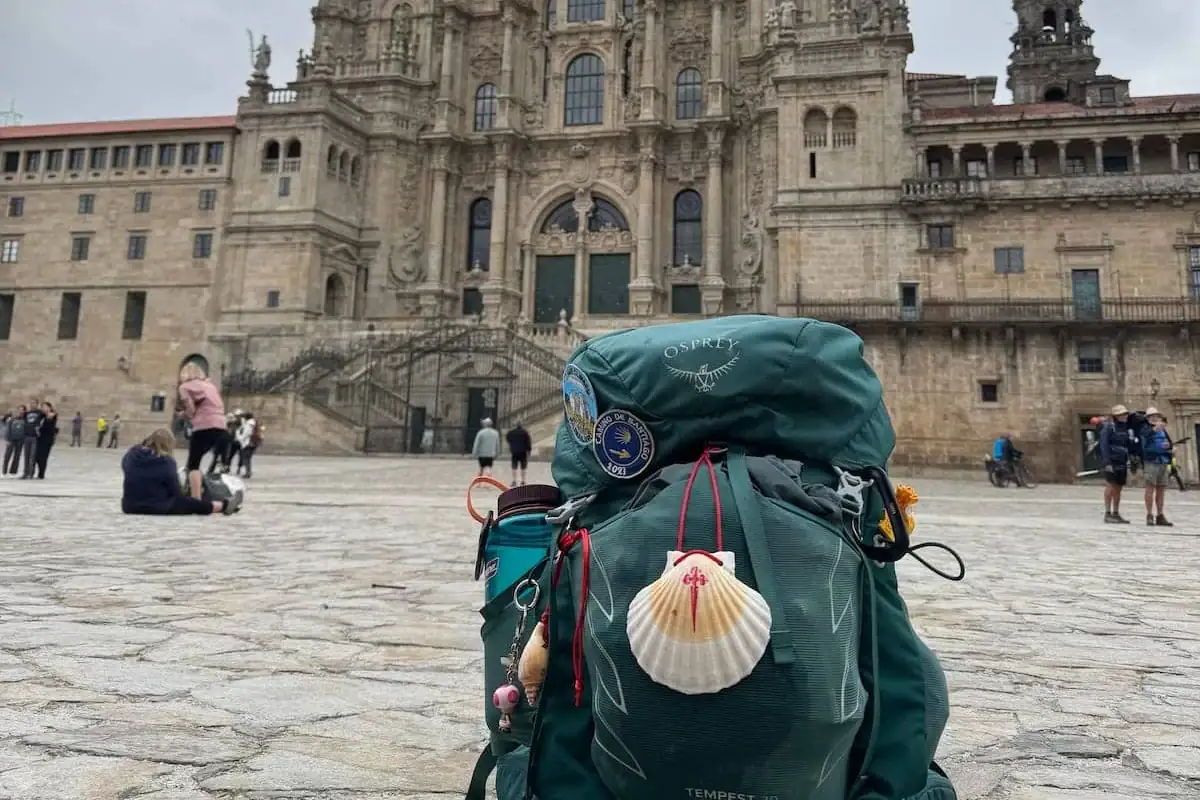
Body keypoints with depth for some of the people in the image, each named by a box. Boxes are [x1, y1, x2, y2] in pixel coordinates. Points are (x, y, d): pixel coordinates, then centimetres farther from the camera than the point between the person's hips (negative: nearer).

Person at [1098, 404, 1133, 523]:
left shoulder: (1124, 428, 16)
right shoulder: (1108, 427, -7)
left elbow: (1126, 446, 21)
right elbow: (1104, 446, -14)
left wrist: (1127, 464, 17)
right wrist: (1107, 463, -21)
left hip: (1122, 463, 7)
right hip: (1111, 462, -7)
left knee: (1118, 488, 7)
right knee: (1110, 486, -9)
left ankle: (1116, 513, 12)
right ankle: (1108, 514, -7)